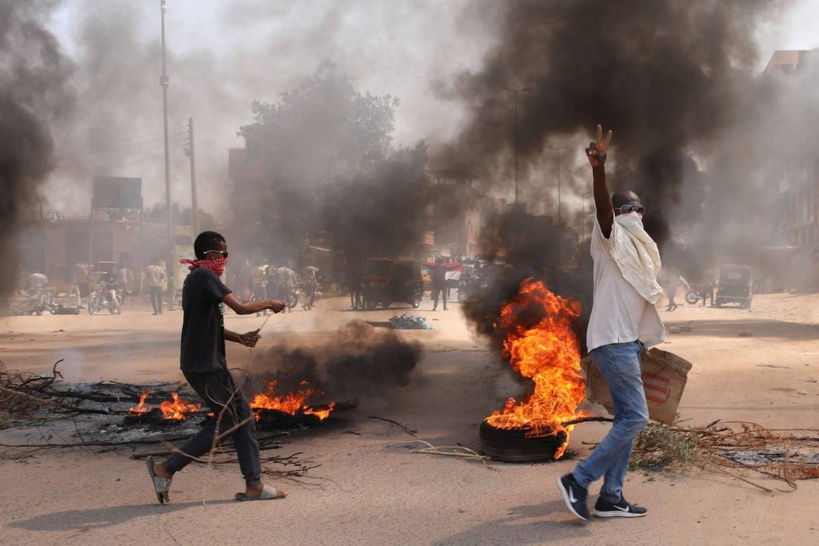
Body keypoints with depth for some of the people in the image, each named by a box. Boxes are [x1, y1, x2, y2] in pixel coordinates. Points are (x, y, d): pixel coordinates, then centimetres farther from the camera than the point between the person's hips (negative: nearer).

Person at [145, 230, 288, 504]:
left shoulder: (196, 279, 18)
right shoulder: (204, 276, -14)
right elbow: (240, 307, -21)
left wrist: (239, 337, 7)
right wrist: (269, 303, -4)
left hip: (208, 363, 10)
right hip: (205, 366, -10)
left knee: (243, 417, 9)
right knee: (226, 421, -3)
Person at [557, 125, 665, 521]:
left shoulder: (633, 248, 20)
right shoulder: (612, 237, -6)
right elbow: (603, 207, -26)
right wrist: (599, 170, -44)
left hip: (627, 341, 10)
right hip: (614, 340, -9)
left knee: (627, 419, 8)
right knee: (634, 418, -11)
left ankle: (611, 497, 10)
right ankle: (578, 480, -9)